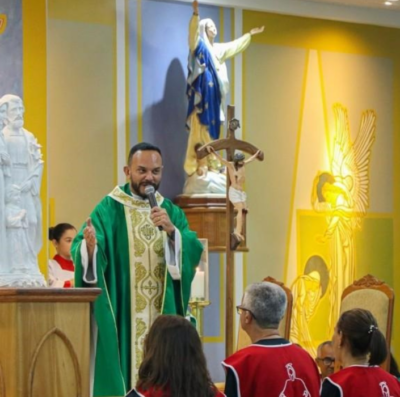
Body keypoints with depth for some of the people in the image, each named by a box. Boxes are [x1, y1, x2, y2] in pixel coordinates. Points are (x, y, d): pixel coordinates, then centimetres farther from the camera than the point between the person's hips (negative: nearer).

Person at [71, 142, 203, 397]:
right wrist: (90, 247, -36)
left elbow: (194, 253, -5)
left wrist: (172, 230, -23)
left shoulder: (172, 212, 9)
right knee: (120, 370, -5)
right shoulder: (108, 210, -2)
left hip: (163, 316, 3)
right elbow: (81, 253, -13)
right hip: (120, 316, -3)